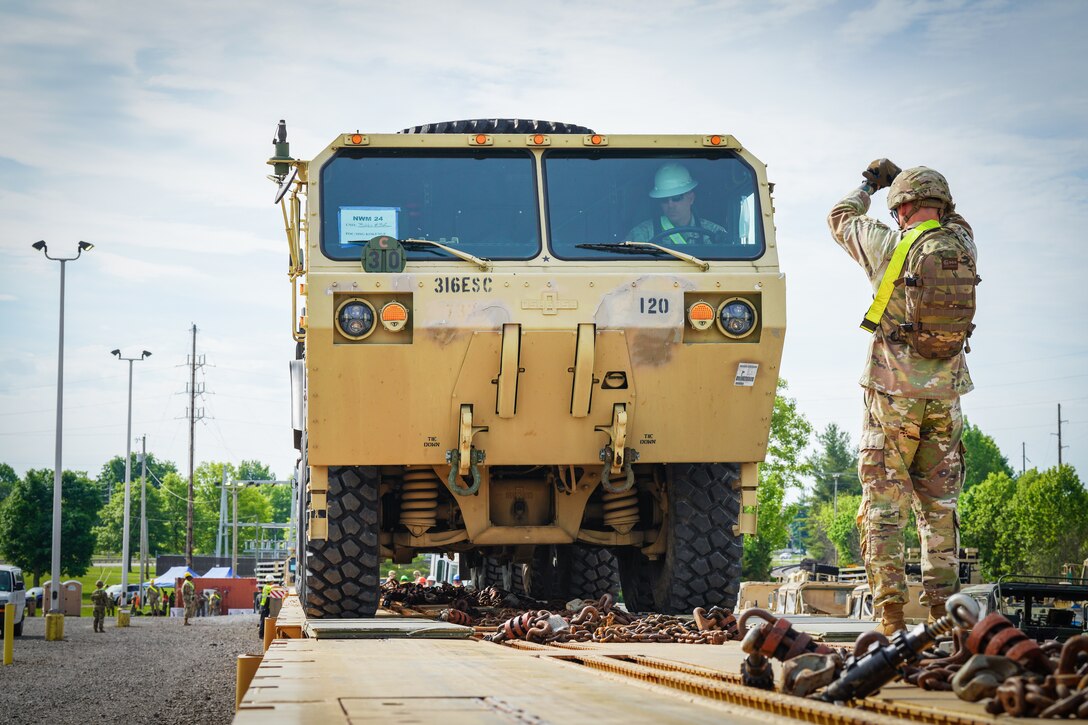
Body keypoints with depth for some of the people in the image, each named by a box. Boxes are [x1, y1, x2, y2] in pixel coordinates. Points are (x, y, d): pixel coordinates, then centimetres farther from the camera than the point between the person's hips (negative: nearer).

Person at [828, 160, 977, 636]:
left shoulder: (890, 246, -7)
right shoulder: (963, 244, 4)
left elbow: (840, 218, 12)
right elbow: (951, 219, 29)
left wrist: (869, 186, 31)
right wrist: (900, 177, 36)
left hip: (894, 393, -4)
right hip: (945, 396, 4)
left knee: (883, 507, 0)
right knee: (939, 507, 12)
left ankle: (891, 617, -4)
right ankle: (941, 610, 9)